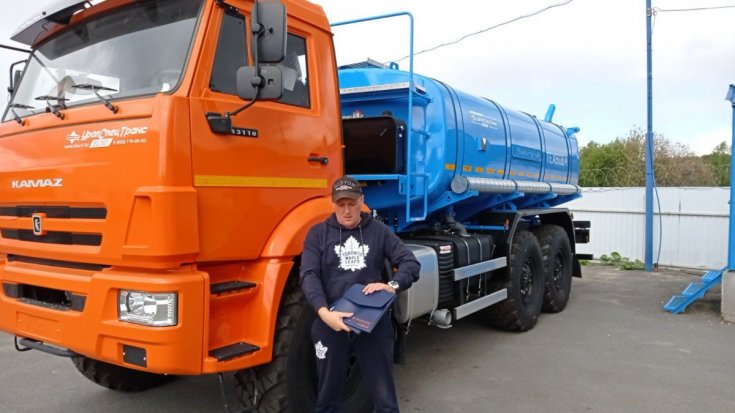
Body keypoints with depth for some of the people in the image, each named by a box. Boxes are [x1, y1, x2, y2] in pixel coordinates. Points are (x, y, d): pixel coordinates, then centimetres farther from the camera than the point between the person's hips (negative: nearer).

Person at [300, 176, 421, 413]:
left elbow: (411, 263, 0)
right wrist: (324, 312, -25)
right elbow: (309, 276, -8)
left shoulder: (379, 231, 4)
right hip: (331, 324, 0)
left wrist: (393, 285, -20)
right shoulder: (318, 234, 1)